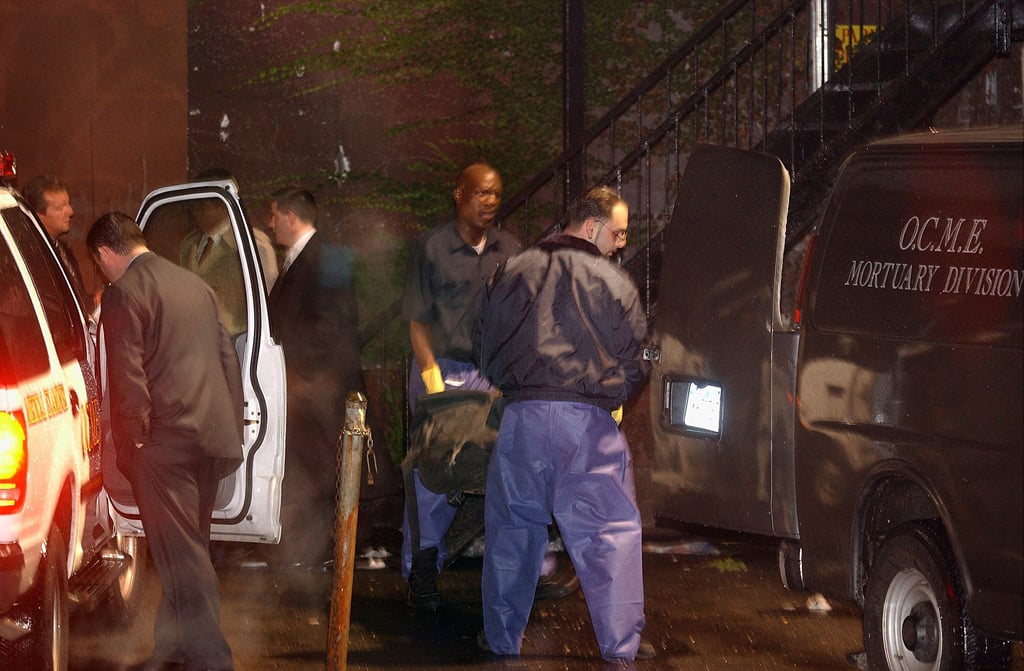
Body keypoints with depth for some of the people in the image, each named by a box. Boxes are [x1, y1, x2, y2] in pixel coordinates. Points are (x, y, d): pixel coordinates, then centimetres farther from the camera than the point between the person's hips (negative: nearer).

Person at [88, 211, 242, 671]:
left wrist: (133, 441, -8)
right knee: (186, 550, 17)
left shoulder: (124, 293, -7)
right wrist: (231, 433, 22)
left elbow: (127, 375, -13)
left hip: (166, 443, -8)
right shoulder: (194, 285, 18)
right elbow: (227, 360, 20)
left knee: (183, 555, -6)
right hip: (212, 437, 8)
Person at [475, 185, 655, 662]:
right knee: (611, 531, 2)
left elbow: (485, 346, 16)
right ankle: (621, 642, -2)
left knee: (512, 526, 14)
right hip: (588, 423, -3)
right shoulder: (613, 282, 1)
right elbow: (632, 359, 6)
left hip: (521, 417, 3)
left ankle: (502, 637, 20)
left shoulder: (511, 274, 10)